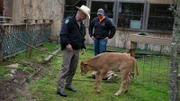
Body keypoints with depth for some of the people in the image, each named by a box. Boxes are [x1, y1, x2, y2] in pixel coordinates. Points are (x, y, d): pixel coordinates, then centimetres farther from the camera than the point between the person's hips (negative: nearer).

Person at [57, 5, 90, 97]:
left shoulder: (82, 25, 16)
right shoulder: (68, 21, -9)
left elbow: (82, 38, 24)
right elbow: (63, 33, -17)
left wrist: (83, 47, 13)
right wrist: (67, 44, -24)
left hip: (76, 50, 8)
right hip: (68, 49, -8)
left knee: (73, 69, 12)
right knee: (65, 68, -10)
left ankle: (68, 85, 27)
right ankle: (60, 88, -6)